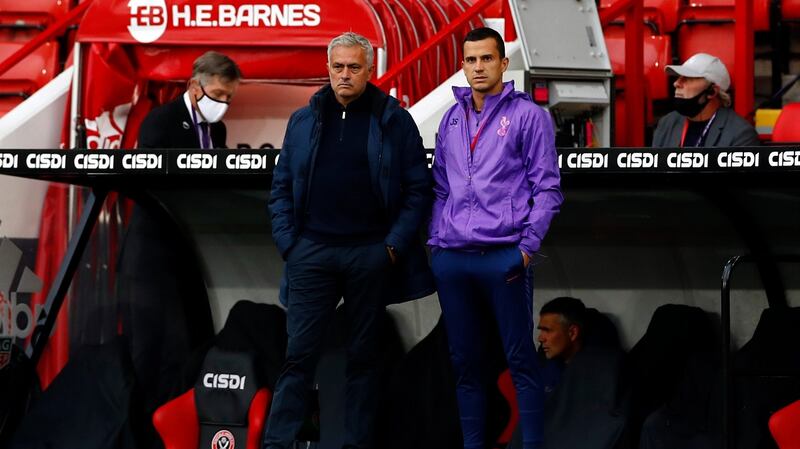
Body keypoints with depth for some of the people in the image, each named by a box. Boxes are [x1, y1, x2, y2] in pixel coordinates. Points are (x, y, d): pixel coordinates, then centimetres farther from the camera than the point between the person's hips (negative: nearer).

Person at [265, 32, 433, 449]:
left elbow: (418, 188, 0)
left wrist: (396, 244, -7)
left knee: (362, 357, 7)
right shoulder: (303, 120, 9)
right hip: (312, 253, 1)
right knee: (299, 354, -1)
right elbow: (281, 187, 12)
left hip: (370, 254, -1)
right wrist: (287, 241, 1)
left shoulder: (394, 121, 1)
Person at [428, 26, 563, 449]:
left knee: (520, 359, -3)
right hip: (451, 259, 5)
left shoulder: (528, 115, 0)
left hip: (504, 256, -5)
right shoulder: (451, 119, 15)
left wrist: (528, 246, -10)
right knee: (464, 361, 9)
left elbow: (547, 187, -3)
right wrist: (435, 241, 10)